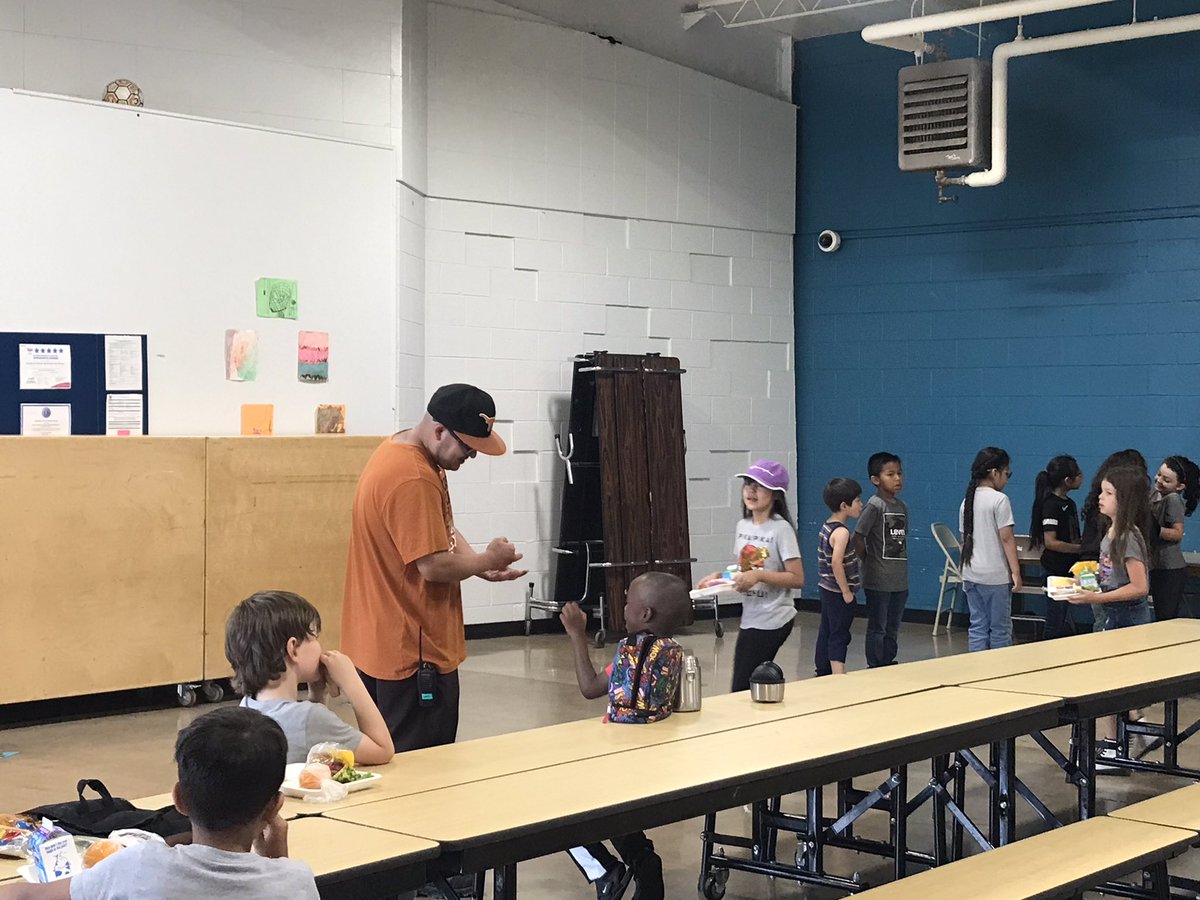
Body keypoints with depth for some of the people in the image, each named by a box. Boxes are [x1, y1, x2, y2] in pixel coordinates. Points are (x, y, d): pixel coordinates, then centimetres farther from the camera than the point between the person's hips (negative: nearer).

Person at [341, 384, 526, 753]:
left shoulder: (401, 451, 10)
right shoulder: (412, 480, -24)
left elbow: (443, 529, 16)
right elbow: (434, 565, -25)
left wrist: (482, 565, -1)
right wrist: (487, 560, -7)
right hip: (413, 652, -11)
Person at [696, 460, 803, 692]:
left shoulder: (781, 529, -12)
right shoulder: (743, 526, 10)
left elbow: (797, 579, -15)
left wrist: (759, 575, -24)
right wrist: (720, 576, 3)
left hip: (772, 621, -8)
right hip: (750, 618, 8)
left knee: (742, 689, -11)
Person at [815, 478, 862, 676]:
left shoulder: (827, 526, 7)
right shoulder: (841, 532, -21)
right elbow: (837, 563, -29)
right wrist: (846, 592, -21)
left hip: (827, 588, 9)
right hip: (839, 593, -9)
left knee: (826, 631, 17)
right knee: (839, 636, -7)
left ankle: (823, 671, 26)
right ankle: (838, 676, -8)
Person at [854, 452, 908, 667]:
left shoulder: (902, 507, 10)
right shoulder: (874, 506, -12)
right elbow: (858, 538, -15)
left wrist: (901, 566, 8)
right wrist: (869, 562, -5)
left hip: (900, 580, 7)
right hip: (878, 580, -7)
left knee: (892, 629, 14)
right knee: (877, 629, 1)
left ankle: (888, 666, 24)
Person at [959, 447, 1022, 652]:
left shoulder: (967, 501, 9)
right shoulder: (999, 499, -11)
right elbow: (1006, 539, -13)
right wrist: (1015, 571, -9)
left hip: (972, 574, 6)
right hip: (996, 575, -6)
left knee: (977, 627, 9)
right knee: (1000, 629, 2)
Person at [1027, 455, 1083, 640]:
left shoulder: (1069, 503, 11)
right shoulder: (1051, 505, -17)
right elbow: (1051, 542, -21)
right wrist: (1082, 548, -18)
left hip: (1069, 566, 9)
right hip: (1056, 568, -9)